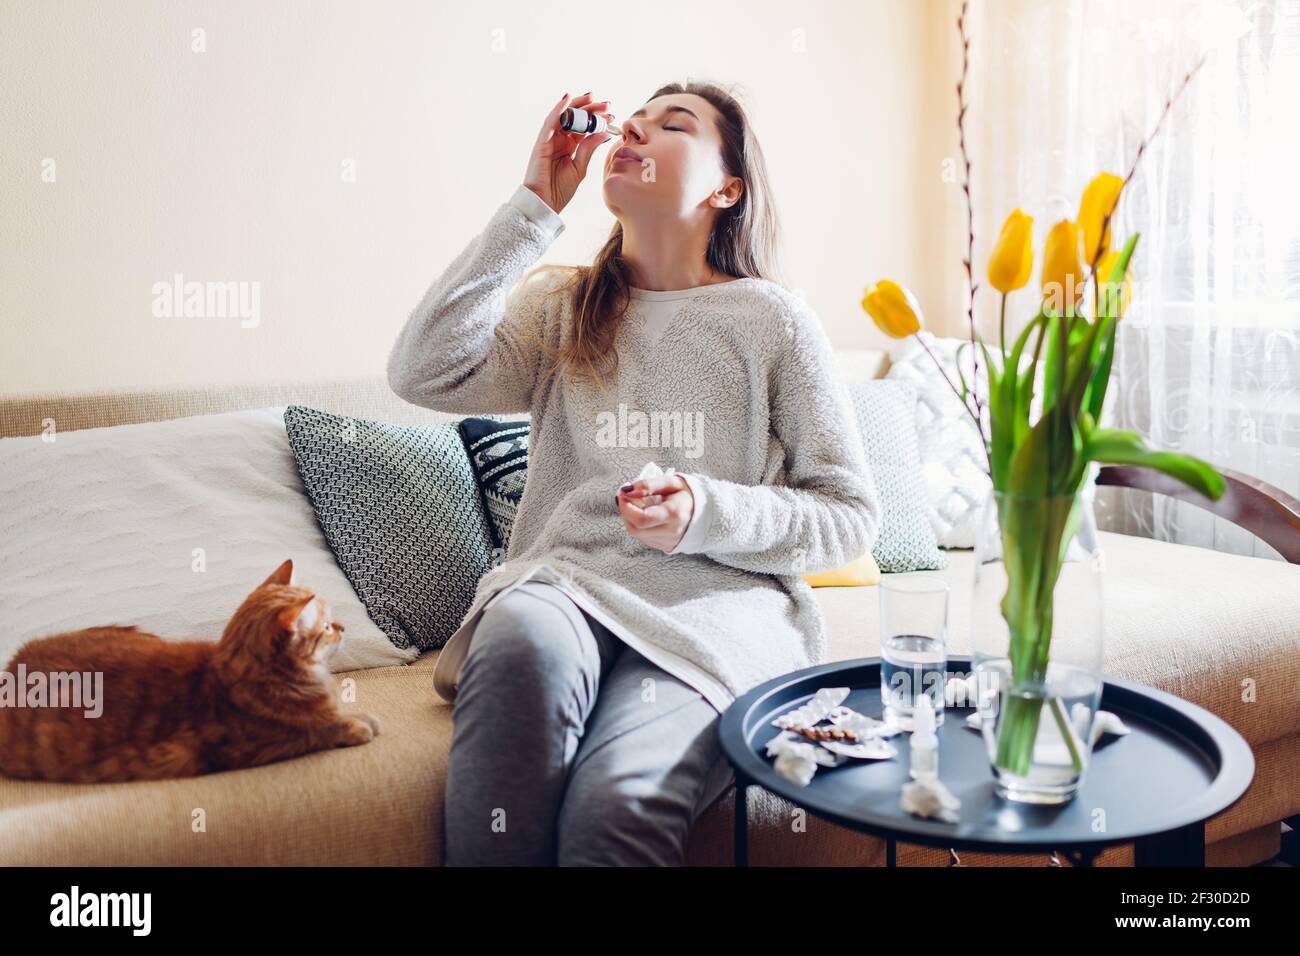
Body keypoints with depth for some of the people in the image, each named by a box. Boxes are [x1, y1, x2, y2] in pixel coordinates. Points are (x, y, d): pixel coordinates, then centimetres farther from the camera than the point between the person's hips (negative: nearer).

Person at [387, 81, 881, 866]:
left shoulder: (771, 320, 6)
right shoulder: (558, 307, 14)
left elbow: (852, 517, 6)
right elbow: (424, 373, -5)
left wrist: (706, 514, -12)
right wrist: (535, 206, -3)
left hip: (719, 606, -2)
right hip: (567, 588, 2)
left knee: (612, 807, -31)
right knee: (521, 638, -35)